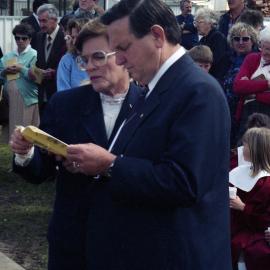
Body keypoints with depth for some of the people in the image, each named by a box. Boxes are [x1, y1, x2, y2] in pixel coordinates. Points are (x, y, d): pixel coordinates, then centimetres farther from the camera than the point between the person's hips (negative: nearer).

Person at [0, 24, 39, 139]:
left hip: (27, 98, -5)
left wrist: (22, 69, -14)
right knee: (13, 126, 7)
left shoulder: (34, 55, -1)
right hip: (11, 98, 5)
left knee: (27, 127, -6)